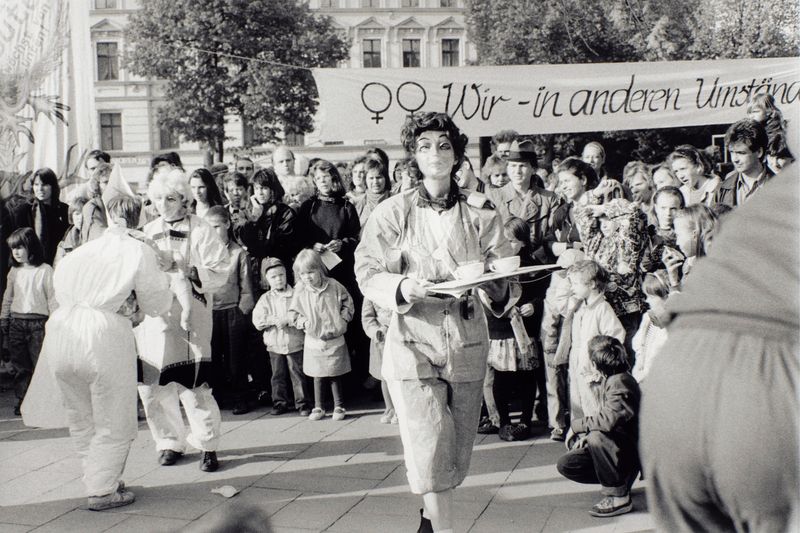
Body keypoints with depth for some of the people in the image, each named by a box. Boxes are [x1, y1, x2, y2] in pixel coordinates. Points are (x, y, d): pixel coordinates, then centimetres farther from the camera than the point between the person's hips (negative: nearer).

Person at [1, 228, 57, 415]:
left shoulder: (45, 270, -5)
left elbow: (52, 298, -5)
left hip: (38, 322, -5)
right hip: (16, 321, 5)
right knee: (19, 364, 8)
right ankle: (22, 400, 17)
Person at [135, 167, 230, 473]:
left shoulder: (201, 231, 0)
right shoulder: (148, 232, 14)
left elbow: (220, 273, -5)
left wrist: (193, 275, -20)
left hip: (189, 318, -4)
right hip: (152, 318, 5)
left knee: (193, 385, -8)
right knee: (153, 386, 4)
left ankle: (207, 445, 11)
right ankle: (170, 442, 23)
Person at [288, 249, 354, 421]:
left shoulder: (333, 286, -8)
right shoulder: (300, 291, -6)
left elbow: (347, 303, 3)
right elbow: (293, 312, 4)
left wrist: (342, 319, -8)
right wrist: (303, 322, -10)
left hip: (334, 339, -1)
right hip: (313, 340, 1)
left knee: (335, 376, 6)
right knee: (318, 376, 9)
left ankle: (339, 407, 18)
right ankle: (319, 408, 22)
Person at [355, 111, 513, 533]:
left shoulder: (480, 211, 3)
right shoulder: (392, 212, -2)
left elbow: (504, 273, 3)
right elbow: (367, 273, -4)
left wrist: (493, 281, -19)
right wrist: (403, 287, -23)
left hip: (467, 344, 3)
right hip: (413, 344, -2)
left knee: (457, 451, 13)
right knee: (430, 447, -10)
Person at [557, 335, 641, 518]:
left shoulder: (620, 382, -23)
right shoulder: (609, 380, 8)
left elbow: (607, 420, -36)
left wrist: (576, 425, -20)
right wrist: (585, 436, -2)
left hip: (632, 453, -9)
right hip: (613, 448, 9)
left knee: (597, 438, -37)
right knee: (565, 464, -3)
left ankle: (619, 497, -20)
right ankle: (619, 480, 9)